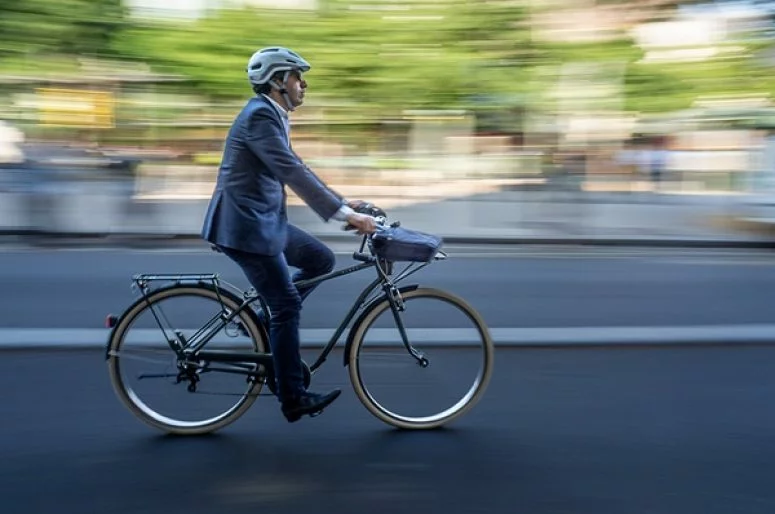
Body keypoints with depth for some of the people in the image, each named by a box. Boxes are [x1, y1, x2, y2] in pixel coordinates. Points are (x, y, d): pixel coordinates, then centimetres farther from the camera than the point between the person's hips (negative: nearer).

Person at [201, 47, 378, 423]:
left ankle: (267, 320, 16)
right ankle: (294, 399, 4)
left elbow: (297, 170, 19)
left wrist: (343, 203, 14)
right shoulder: (259, 116, -18)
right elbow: (293, 173, -26)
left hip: (264, 220, 10)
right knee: (287, 306, -5)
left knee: (321, 259, 11)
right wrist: (345, 214, -27)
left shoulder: (271, 116, 14)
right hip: (246, 226, -10)